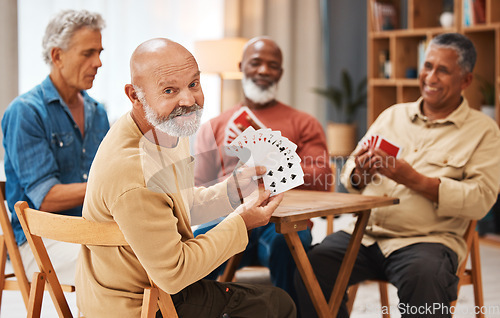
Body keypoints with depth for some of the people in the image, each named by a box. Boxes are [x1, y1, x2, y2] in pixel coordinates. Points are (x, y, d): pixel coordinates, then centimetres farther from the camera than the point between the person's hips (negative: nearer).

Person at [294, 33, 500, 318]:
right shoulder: (393, 115, 18)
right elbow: (349, 175, 18)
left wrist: (413, 179, -15)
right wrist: (360, 172, -7)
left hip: (428, 239, -4)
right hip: (365, 232, 4)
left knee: (423, 276, -37)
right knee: (313, 264, -22)